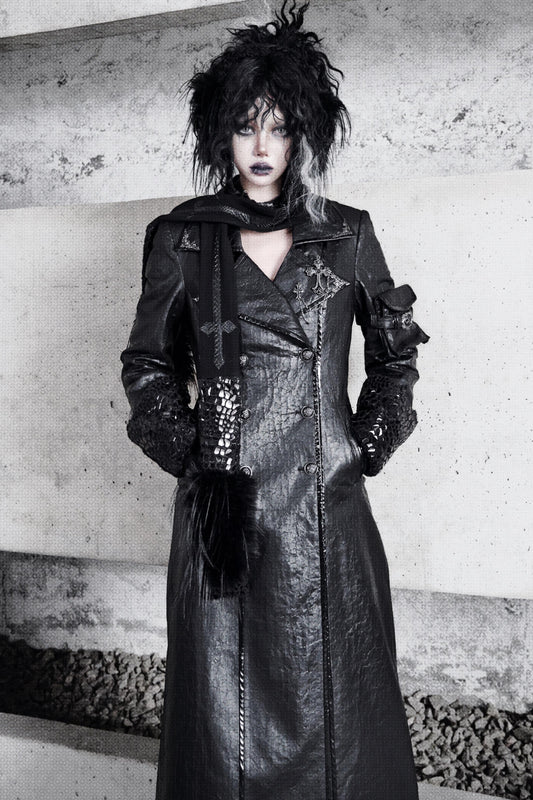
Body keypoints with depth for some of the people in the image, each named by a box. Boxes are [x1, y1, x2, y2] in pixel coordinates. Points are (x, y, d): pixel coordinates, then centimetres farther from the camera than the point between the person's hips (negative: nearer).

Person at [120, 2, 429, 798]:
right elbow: (147, 362, 10)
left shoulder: (346, 235, 5)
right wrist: (186, 449, -1)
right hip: (224, 503, 0)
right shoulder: (183, 239, 3)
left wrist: (369, 444, 5)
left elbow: (396, 351, 15)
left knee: (336, 694, 10)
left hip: (328, 502, 1)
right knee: (227, 702, 9)